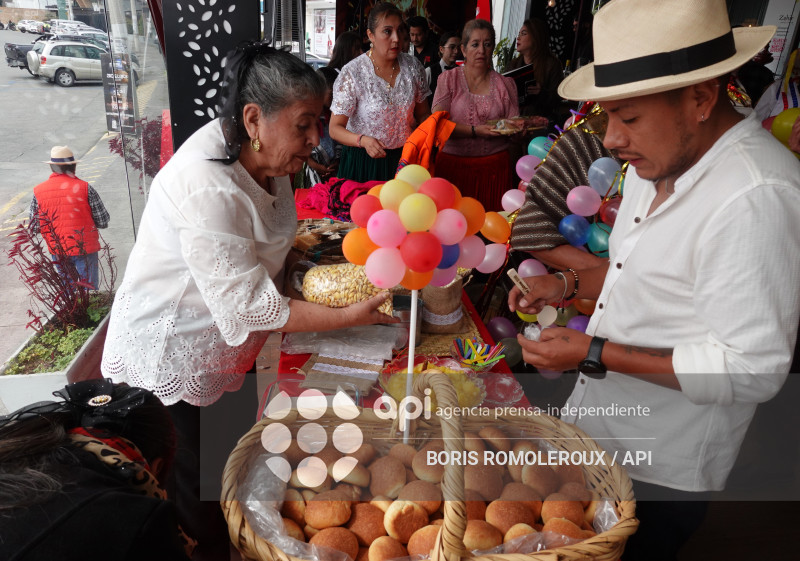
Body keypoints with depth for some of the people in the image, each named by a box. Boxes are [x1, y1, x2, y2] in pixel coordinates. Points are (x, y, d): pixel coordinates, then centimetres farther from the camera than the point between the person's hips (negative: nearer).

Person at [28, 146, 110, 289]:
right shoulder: (84, 188, -12)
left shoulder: (38, 191, -3)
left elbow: (34, 227, 1)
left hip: (57, 251, 3)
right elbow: (103, 222, -10)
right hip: (85, 248, -3)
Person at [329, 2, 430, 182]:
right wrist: (363, 140, -33)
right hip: (364, 162, -3)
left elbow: (423, 115, 8)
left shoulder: (413, 66, -3)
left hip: (404, 159, 4)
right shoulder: (352, 73, -15)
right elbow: (335, 128, -14)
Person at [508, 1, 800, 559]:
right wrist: (569, 283, 0)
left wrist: (595, 355, -25)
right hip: (600, 430, 8)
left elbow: (751, 371, -27)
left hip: (659, 472, -8)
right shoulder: (659, 162, 1)